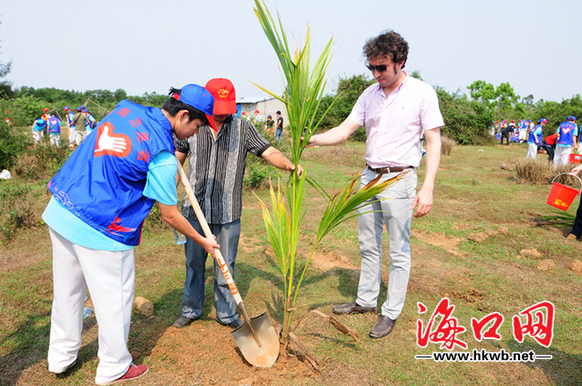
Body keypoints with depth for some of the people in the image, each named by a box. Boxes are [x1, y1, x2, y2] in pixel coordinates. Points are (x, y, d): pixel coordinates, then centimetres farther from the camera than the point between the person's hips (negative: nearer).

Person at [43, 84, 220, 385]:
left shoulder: (125, 109, 3)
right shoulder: (162, 156, -18)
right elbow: (170, 216, -10)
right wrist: (203, 241, 5)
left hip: (59, 210, 9)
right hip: (100, 230, -8)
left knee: (67, 290, 23)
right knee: (114, 297, 11)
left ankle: (60, 357, 43)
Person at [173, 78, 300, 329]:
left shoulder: (243, 128, -2)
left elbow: (269, 152, -9)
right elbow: (177, 161, 10)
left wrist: (288, 165, -29)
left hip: (228, 213, -1)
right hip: (195, 209, 1)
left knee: (226, 266, 9)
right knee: (193, 263, 13)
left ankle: (227, 314, 28)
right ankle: (190, 310, 33)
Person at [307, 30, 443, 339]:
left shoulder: (422, 93, -7)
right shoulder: (369, 95, 7)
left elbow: (434, 143, -9)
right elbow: (344, 130, 6)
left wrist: (428, 187, -18)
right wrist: (312, 139, -12)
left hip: (399, 179, -5)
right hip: (369, 176, 6)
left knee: (398, 252, 4)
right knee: (368, 246, 15)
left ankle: (391, 312, 19)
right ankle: (366, 300, 31)